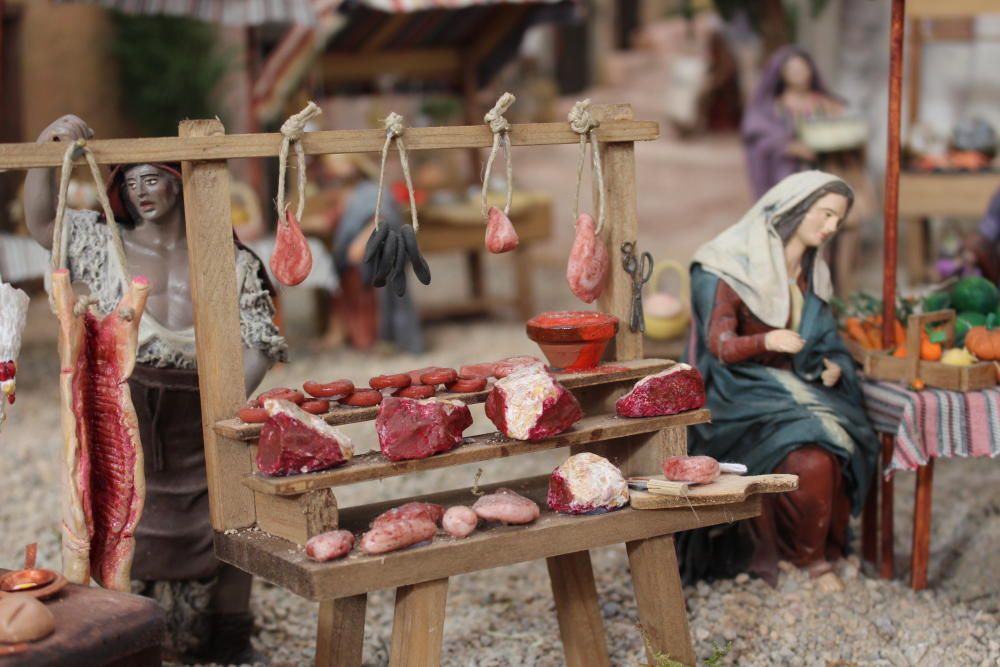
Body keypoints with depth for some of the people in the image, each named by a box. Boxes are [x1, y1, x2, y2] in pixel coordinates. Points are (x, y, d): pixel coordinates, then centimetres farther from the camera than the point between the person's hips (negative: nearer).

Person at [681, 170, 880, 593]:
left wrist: (833, 367, -6)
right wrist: (766, 341, -33)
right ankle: (810, 558, -8)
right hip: (743, 393, -6)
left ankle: (825, 548, -7)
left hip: (794, 386, 6)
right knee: (808, 462, -29)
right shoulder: (732, 268, -8)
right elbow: (718, 344, -15)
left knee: (839, 450, -24)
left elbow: (824, 342, 17)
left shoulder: (810, 274, 14)